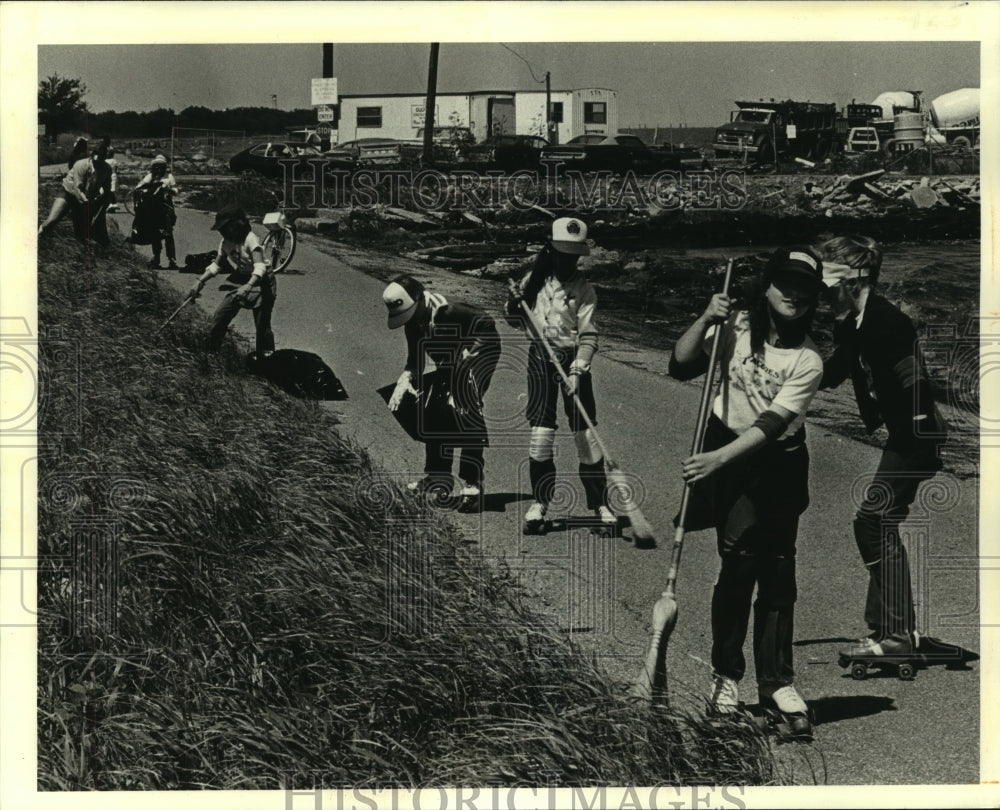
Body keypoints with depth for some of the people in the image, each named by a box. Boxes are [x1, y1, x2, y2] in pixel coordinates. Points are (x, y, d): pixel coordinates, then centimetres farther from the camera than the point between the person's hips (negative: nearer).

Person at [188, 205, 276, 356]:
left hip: (261, 283, -7)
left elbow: (260, 267, -32)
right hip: (241, 283, 7)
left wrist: (248, 286, -47)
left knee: (262, 325, -8)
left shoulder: (250, 239, -23)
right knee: (220, 315, 0)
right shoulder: (226, 242, -1)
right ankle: (211, 348, 15)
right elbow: (216, 265, 5)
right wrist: (200, 281, -9)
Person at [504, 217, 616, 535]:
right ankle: (539, 503, 10)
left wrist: (577, 371, -26)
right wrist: (514, 302, -7)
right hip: (539, 357, 3)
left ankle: (600, 505, 5)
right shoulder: (534, 279, 5)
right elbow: (516, 322, 14)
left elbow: (588, 336, -12)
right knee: (540, 432, 0)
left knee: (586, 434, -4)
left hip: (572, 359, -2)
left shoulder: (583, 289, -6)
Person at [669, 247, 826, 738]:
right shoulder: (735, 325, -6)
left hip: (781, 463, 1)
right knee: (740, 560, -11)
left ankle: (777, 682, 15)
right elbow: (681, 367, -8)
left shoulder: (808, 360, -11)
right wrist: (705, 321, -22)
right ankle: (726, 676, 1)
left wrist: (717, 459, -30)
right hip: (726, 454, -1)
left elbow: (772, 423, -20)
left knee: (778, 572, 4)